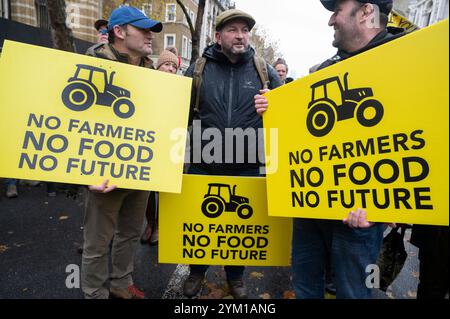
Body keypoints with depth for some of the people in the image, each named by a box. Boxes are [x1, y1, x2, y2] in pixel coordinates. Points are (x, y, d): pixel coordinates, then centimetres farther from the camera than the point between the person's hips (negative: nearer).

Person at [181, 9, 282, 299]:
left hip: (247, 168, 1)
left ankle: (235, 276, 45)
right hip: (203, 166, 0)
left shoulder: (264, 70, 3)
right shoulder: (199, 68, 2)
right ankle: (197, 271, 46)